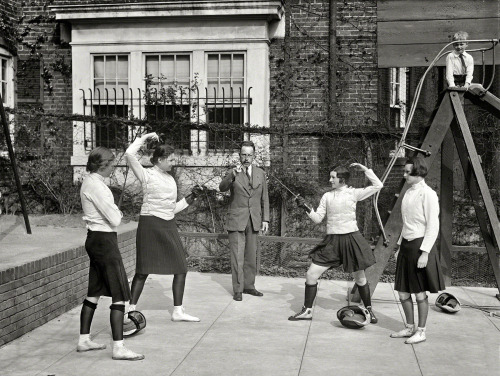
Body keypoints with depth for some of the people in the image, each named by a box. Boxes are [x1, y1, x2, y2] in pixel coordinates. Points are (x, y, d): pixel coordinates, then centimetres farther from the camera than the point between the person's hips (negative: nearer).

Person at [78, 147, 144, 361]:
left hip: (94, 239, 10)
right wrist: (118, 213, 1)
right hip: (104, 241, -10)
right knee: (119, 295, -7)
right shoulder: (96, 186, -19)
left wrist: (114, 213, 1)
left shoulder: (89, 182, 12)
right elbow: (114, 219, -20)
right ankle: (118, 347, -5)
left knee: (94, 292, 17)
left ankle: (84, 340, 26)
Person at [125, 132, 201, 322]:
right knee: (143, 270, -1)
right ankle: (131, 309, 12)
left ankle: (178, 311, 12)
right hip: (150, 224, -7)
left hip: (169, 226, 7)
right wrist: (144, 138, -9)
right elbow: (129, 154, -19)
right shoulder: (147, 175, -4)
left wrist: (190, 198, 9)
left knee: (181, 267, 3)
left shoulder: (170, 179, 16)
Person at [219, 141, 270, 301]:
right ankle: (238, 289, 4)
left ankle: (249, 285, 21)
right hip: (236, 220, -3)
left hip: (254, 221, 3)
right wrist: (232, 175, -38)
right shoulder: (232, 173, -2)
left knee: (251, 255, 9)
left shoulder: (260, 173, 9)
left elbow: (264, 198, 11)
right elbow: (222, 188, -20)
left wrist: (265, 219, 5)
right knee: (237, 256, -4)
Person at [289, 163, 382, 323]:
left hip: (351, 239, -3)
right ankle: (307, 311, 12)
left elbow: (378, 185, -5)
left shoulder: (353, 193, -2)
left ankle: (369, 310, 30)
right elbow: (318, 218, 4)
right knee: (311, 275, -2)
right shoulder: (327, 196, 6)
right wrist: (306, 207, -10)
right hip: (332, 241, 3)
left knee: (360, 279, 10)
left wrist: (364, 168, -6)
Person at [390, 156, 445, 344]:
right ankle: (409, 327, 26)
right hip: (406, 244, 8)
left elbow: (433, 226, -14)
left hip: (420, 245, -8)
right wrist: (399, 246, 18)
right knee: (403, 292, 11)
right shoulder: (408, 192, 13)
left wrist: (424, 252, -18)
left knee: (420, 293, 2)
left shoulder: (427, 194, -12)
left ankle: (421, 331, 14)